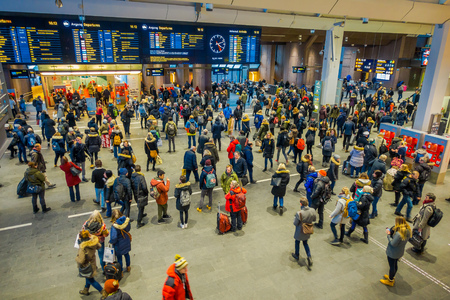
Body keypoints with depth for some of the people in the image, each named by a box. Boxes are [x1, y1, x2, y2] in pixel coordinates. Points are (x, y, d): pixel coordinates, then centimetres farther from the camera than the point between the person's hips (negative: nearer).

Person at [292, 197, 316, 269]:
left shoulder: (299, 213, -34)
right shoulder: (313, 210, -20)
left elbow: (295, 223, -20)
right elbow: (314, 220, -1)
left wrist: (295, 217, -5)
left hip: (300, 232, -4)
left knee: (297, 242, 24)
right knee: (305, 243, 28)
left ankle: (297, 255, 45)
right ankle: (309, 256, 17)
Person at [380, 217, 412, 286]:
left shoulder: (398, 234, -36)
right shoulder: (407, 231, -9)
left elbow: (393, 243, -26)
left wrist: (388, 234, -17)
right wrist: (391, 231, -6)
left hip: (392, 253, -8)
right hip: (400, 252, 8)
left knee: (392, 266, 12)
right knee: (395, 265, 26)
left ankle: (390, 281, 31)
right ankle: (392, 277, 47)